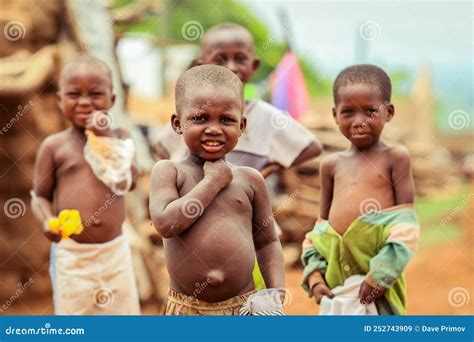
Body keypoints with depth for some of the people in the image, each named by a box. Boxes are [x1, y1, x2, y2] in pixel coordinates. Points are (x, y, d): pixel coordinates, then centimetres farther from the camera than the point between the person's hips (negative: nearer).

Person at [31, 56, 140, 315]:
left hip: (115, 251, 2)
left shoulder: (118, 137, 3)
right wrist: (47, 221, -19)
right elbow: (40, 196, 1)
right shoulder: (54, 145, -3)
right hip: (72, 254, -2)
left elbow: (129, 181, -10)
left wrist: (108, 138, -15)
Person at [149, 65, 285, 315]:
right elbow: (166, 223, -17)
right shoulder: (169, 171, -1)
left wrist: (277, 293, -2)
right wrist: (213, 181, -11)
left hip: (244, 304, 2)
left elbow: (267, 242, 11)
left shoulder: (250, 180, 5)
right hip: (186, 307, -2)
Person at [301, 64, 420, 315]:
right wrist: (315, 276, 4)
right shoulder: (331, 165, 12)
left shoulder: (395, 158, -1)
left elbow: (407, 224, -6)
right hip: (335, 271, 4)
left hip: (379, 266, -4)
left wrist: (379, 273, -14)